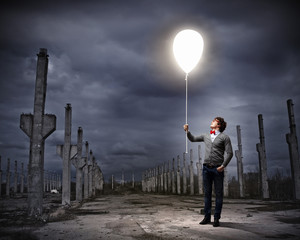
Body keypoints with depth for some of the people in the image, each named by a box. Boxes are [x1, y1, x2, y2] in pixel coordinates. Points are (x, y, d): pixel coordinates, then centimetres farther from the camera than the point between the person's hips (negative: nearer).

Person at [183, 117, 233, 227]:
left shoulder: (224, 137, 3)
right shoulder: (205, 136, 17)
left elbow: (229, 153, -4)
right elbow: (193, 139, 30)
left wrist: (223, 165, -13)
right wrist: (187, 131, 14)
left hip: (217, 168, -4)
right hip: (206, 167, 4)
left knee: (218, 194, 1)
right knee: (207, 193, 7)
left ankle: (216, 218, 8)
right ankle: (207, 217, 15)